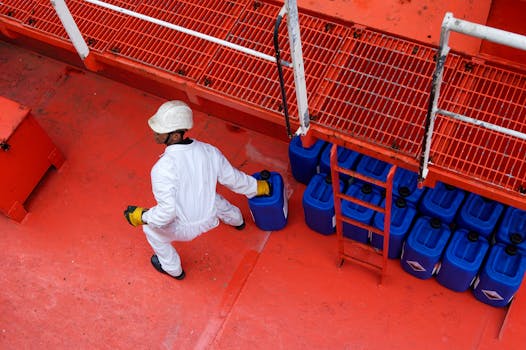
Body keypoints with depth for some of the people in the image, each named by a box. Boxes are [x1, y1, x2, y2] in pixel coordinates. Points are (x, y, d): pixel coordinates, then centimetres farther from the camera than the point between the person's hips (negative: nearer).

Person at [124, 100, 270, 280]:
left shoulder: (162, 168, -35)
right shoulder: (209, 151, -17)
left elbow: (167, 212, -32)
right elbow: (234, 179, -3)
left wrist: (140, 216, -13)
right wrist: (258, 187, 16)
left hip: (184, 229, -5)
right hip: (210, 219, 5)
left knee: (150, 228, 24)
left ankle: (173, 269, 45)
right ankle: (237, 221, 71)